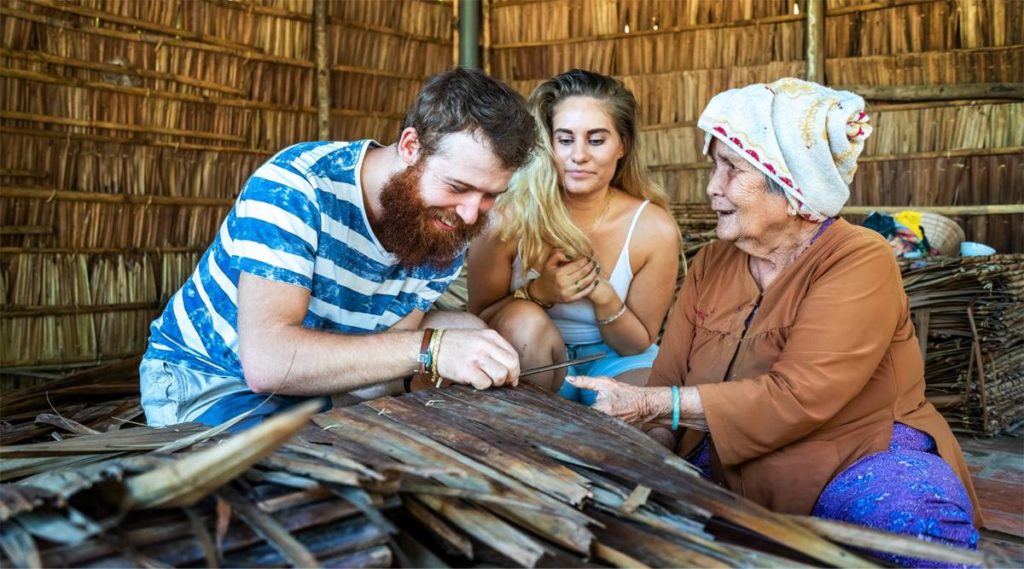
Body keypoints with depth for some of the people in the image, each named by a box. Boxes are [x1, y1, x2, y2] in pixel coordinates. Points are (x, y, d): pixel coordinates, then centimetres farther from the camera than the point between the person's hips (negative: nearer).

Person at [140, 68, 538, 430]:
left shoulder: (447, 236, -9)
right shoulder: (295, 185, -29)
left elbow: (384, 350, -8)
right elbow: (267, 359, -39)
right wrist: (429, 349, -45)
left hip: (318, 384, 5)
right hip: (207, 380, -5)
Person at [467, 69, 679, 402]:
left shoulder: (654, 229, -16)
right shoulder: (507, 219, -20)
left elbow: (638, 343, -5)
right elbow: (479, 321, -7)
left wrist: (605, 297, -26)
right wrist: (537, 292, -26)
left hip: (613, 362, -1)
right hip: (531, 363, 2)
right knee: (524, 319, -31)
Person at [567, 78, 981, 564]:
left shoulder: (859, 262, -13)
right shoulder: (710, 263, 5)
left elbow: (794, 400, -24)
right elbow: (668, 384, 0)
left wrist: (646, 406, -25)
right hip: (730, 471, 4)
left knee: (907, 511, -35)